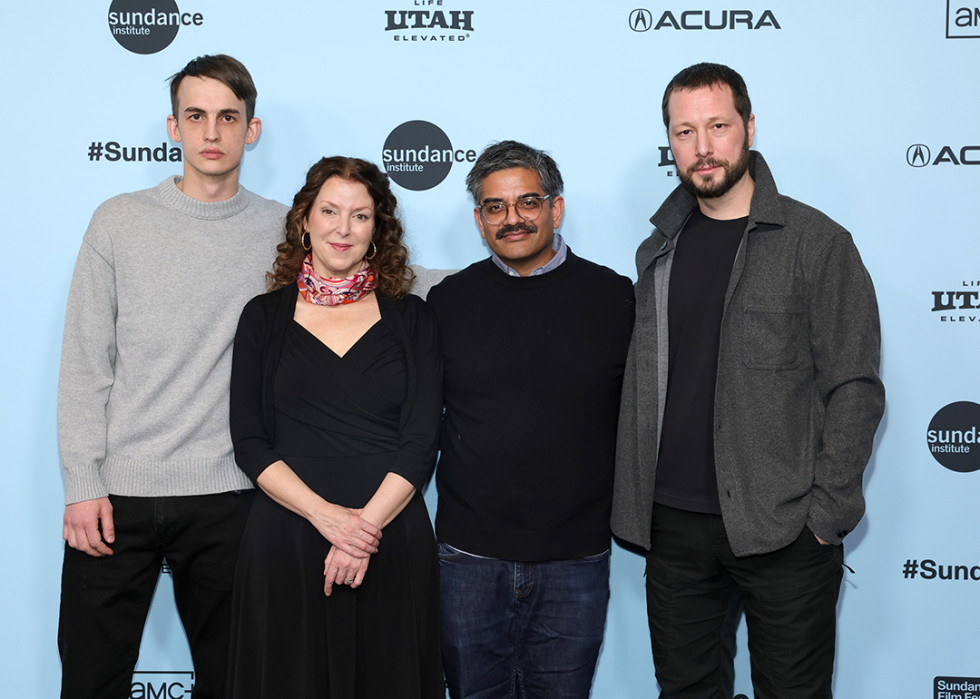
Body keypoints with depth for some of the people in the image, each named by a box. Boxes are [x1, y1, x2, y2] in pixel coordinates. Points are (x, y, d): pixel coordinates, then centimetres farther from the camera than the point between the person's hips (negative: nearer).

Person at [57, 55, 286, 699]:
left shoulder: (282, 230, 4)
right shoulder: (120, 222, 3)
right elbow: (85, 363, 1)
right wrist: (83, 484, -3)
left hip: (227, 497, 1)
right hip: (118, 494, 0)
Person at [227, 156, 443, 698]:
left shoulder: (410, 317, 5)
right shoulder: (265, 316, 5)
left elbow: (421, 441, -2)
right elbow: (249, 443, -1)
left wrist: (367, 523, -14)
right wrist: (326, 515, -14)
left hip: (393, 543, 0)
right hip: (286, 541, 0)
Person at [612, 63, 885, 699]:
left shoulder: (816, 242, -5)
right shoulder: (657, 252, 10)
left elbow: (854, 387, -7)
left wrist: (827, 512, -12)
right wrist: (633, 504, 9)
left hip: (783, 531, -4)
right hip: (673, 526, 4)